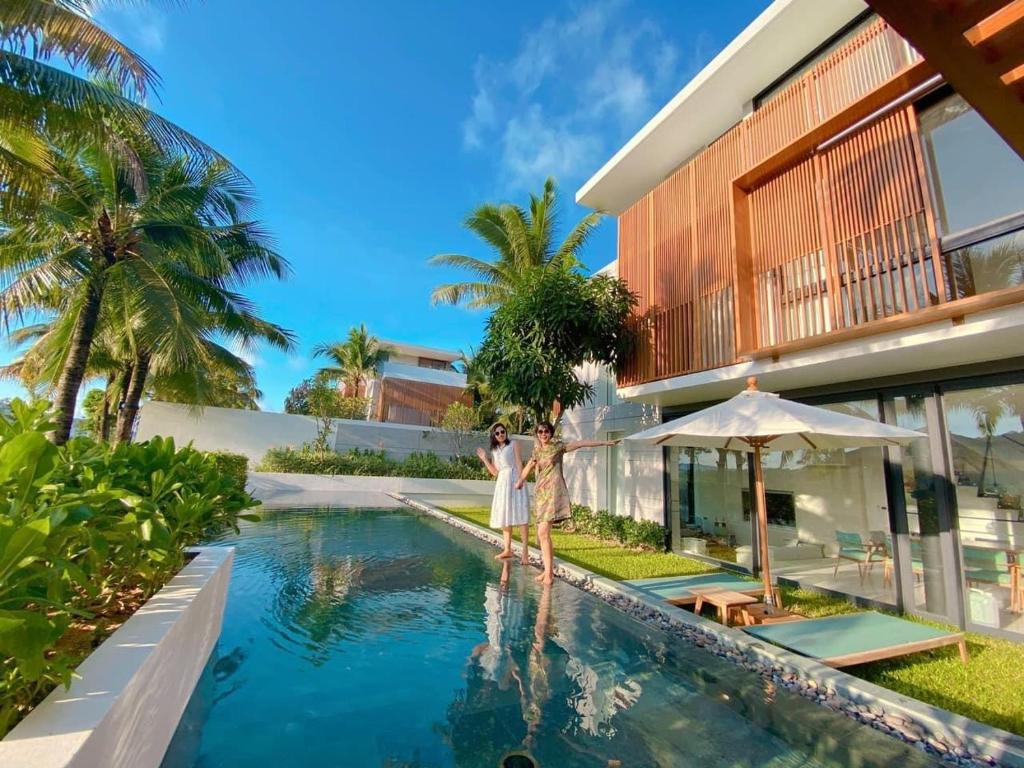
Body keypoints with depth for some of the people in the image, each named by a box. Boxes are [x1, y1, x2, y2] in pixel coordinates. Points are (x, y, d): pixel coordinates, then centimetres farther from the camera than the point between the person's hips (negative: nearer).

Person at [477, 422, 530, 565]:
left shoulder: (513, 444, 4)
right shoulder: (494, 451, 17)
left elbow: (519, 462, -7)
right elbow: (495, 472, 12)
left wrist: (520, 480, -20)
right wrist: (484, 459, 7)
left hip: (514, 480, -6)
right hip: (502, 483, 6)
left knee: (520, 515, -10)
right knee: (504, 516, 9)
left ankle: (525, 551, -10)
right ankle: (507, 549, 19)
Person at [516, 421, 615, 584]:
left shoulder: (558, 446, -2)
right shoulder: (537, 450, 13)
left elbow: (581, 443, -8)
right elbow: (530, 465, 28)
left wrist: (604, 442, -11)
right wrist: (520, 482, 36)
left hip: (553, 491, -6)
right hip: (540, 491, 6)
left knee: (543, 532, -14)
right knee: (542, 533, 8)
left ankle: (549, 572, -6)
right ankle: (549, 569, 21)